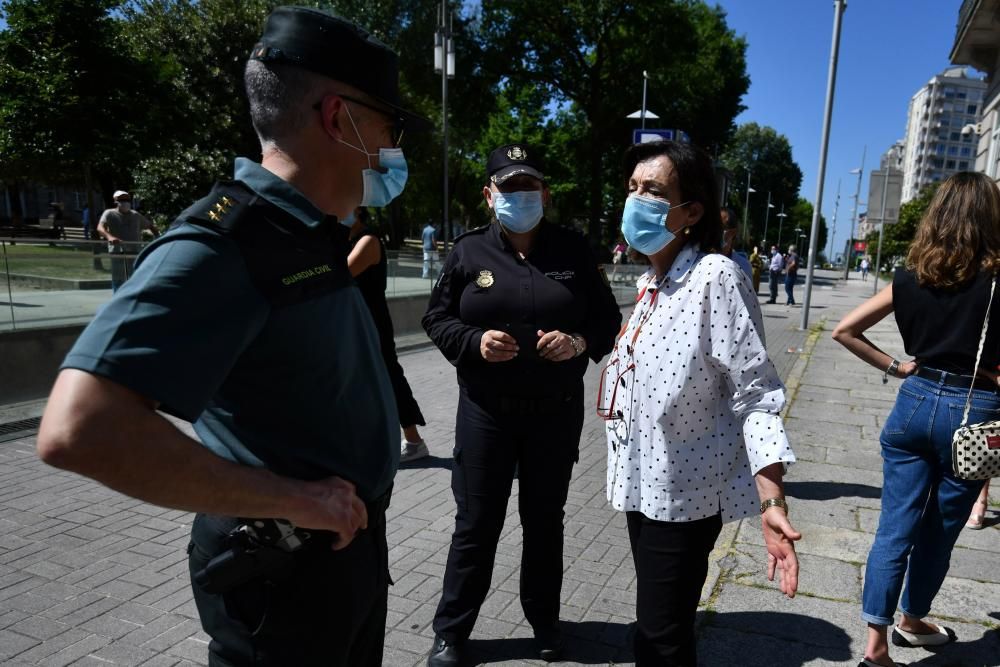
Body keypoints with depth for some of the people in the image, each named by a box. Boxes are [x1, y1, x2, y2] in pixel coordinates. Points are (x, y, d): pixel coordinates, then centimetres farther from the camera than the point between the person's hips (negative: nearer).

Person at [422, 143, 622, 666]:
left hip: (556, 413, 1)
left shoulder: (572, 249, 0)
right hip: (485, 412, -1)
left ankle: (543, 618, 39)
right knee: (476, 524, 8)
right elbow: (436, 319, 3)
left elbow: (608, 319, 5)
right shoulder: (469, 251, 0)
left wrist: (581, 342, -16)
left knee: (544, 520, 17)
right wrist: (475, 341, -16)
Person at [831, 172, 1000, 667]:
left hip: (915, 402, 2)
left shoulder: (911, 277, 0)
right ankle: (911, 620, 37)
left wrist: (893, 367, 5)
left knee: (895, 527, 7)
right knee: (938, 530, 17)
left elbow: (845, 331, 1)